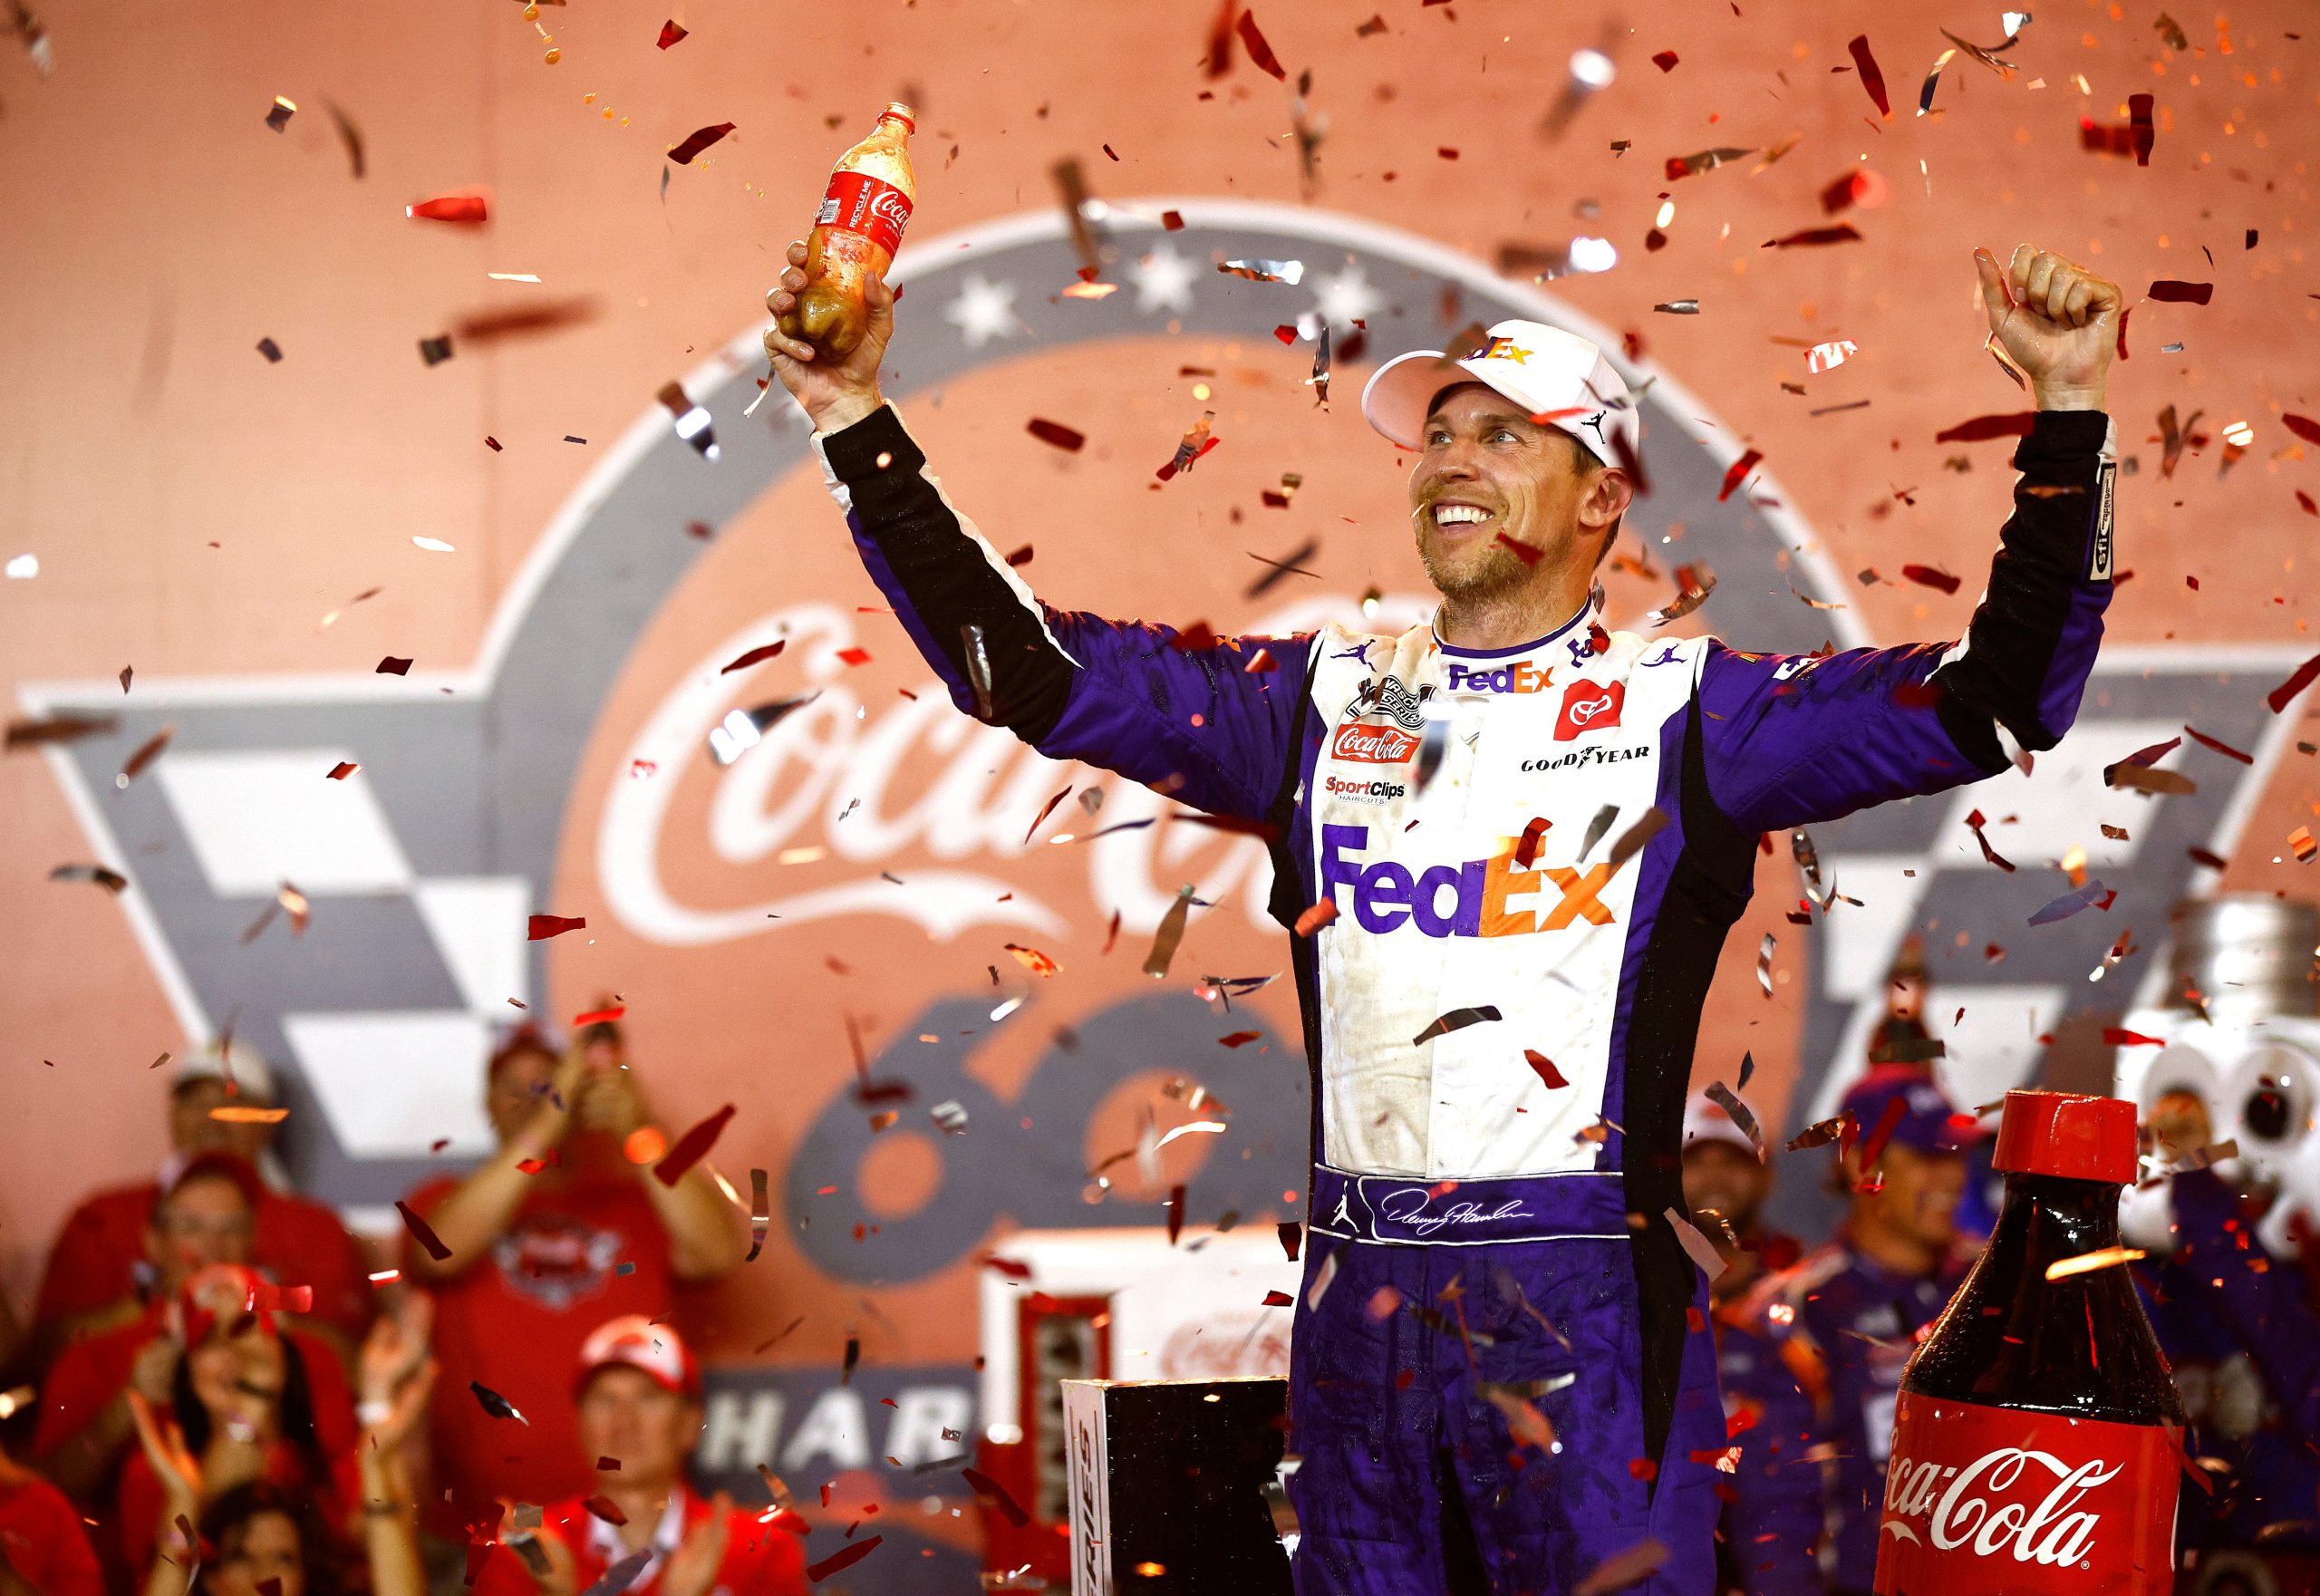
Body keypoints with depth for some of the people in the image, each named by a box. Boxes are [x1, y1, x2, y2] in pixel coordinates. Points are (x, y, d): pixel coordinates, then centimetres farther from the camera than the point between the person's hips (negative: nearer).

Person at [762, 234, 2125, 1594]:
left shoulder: (1683, 712, 2)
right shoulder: (1325, 701, 11)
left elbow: (1998, 701, -5)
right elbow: (1029, 668, 8)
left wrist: (2069, 411, -13)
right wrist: (854, 420, 3)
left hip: (1589, 1312, -3)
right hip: (1358, 1297, 4)